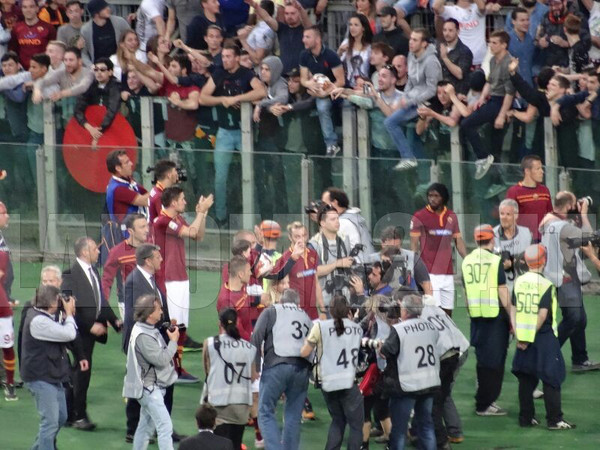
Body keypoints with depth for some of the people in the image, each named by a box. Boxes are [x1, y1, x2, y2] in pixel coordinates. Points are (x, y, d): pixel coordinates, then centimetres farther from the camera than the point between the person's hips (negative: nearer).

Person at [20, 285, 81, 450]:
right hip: (41, 379, -11)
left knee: (61, 418, 19)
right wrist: (69, 314, -9)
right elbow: (69, 334, -24)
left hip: (53, 377, 11)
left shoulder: (45, 317, 11)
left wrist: (68, 315, 1)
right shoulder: (38, 321, -23)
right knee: (50, 422, -10)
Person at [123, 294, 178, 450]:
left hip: (151, 387, 10)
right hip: (149, 388, -10)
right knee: (165, 426, -14)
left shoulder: (149, 330, 10)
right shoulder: (142, 336, -22)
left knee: (145, 427, 17)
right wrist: (173, 341, -13)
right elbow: (161, 359, -23)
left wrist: (171, 339, 0)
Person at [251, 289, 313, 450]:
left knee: (266, 412, -1)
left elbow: (256, 338, 0)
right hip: (302, 368, 4)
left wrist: (255, 365, 0)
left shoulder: (271, 312, 13)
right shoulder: (306, 317, 26)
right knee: (293, 416, 11)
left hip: (277, 365, -4)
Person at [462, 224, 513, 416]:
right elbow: (502, 291, -11)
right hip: (496, 314, -6)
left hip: (476, 316, 6)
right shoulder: (494, 260, -11)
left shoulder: (467, 261, 5)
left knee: (482, 359, 17)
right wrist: (511, 317, -5)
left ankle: (483, 399, 23)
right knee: (494, 362, 0)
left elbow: (465, 292, 12)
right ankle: (485, 405, 0)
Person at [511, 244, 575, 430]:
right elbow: (543, 314, -19)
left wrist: (519, 336, 2)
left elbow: (514, 309, 1)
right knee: (552, 379, 0)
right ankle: (554, 419, -2)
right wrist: (533, 336, -10)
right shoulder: (546, 285, -13)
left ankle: (526, 417, 17)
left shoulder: (519, 282, 3)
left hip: (523, 337, 5)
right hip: (544, 336, -5)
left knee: (526, 379, 13)